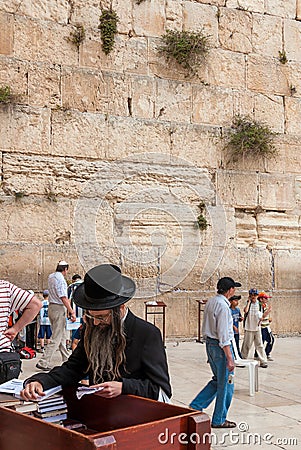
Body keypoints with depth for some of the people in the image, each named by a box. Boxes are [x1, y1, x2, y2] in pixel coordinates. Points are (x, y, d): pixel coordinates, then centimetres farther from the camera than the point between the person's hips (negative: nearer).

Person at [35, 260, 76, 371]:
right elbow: (63, 298, -22)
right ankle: (43, 362, -9)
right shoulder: (60, 279, -17)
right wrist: (72, 312, -20)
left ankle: (66, 359, 26)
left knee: (62, 336, 18)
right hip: (59, 309, -9)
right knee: (56, 338, -6)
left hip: (51, 307, 9)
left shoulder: (51, 277, 10)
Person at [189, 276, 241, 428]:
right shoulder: (223, 306, -20)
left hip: (209, 343, 9)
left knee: (218, 380, 20)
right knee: (226, 383, 5)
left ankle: (195, 406, 18)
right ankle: (219, 420, 15)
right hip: (220, 347, -9)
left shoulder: (210, 302, 9)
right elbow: (223, 335, -22)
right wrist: (229, 358, -20)